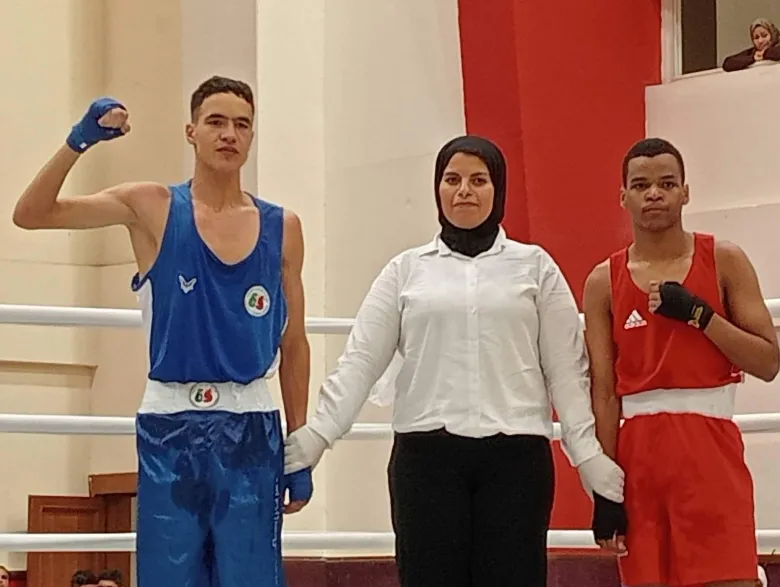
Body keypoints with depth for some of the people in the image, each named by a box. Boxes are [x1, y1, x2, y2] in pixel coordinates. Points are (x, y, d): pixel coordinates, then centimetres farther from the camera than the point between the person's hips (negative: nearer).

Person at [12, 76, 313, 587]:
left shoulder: (281, 228, 7)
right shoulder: (153, 208, 2)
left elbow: (294, 345, 11)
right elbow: (32, 213, -3)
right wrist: (80, 142, -17)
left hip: (250, 430, 1)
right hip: (169, 427, -1)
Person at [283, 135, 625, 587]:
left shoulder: (534, 266, 8)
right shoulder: (407, 269, 10)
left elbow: (566, 368, 6)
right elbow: (361, 361, 4)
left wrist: (589, 452, -1)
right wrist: (317, 434, -6)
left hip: (515, 455, 0)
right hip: (427, 454, 1)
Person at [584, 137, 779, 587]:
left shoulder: (724, 261, 3)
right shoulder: (604, 282, 7)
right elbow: (604, 393, 4)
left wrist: (698, 314, -13)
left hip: (710, 448, -2)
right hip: (637, 455, 2)